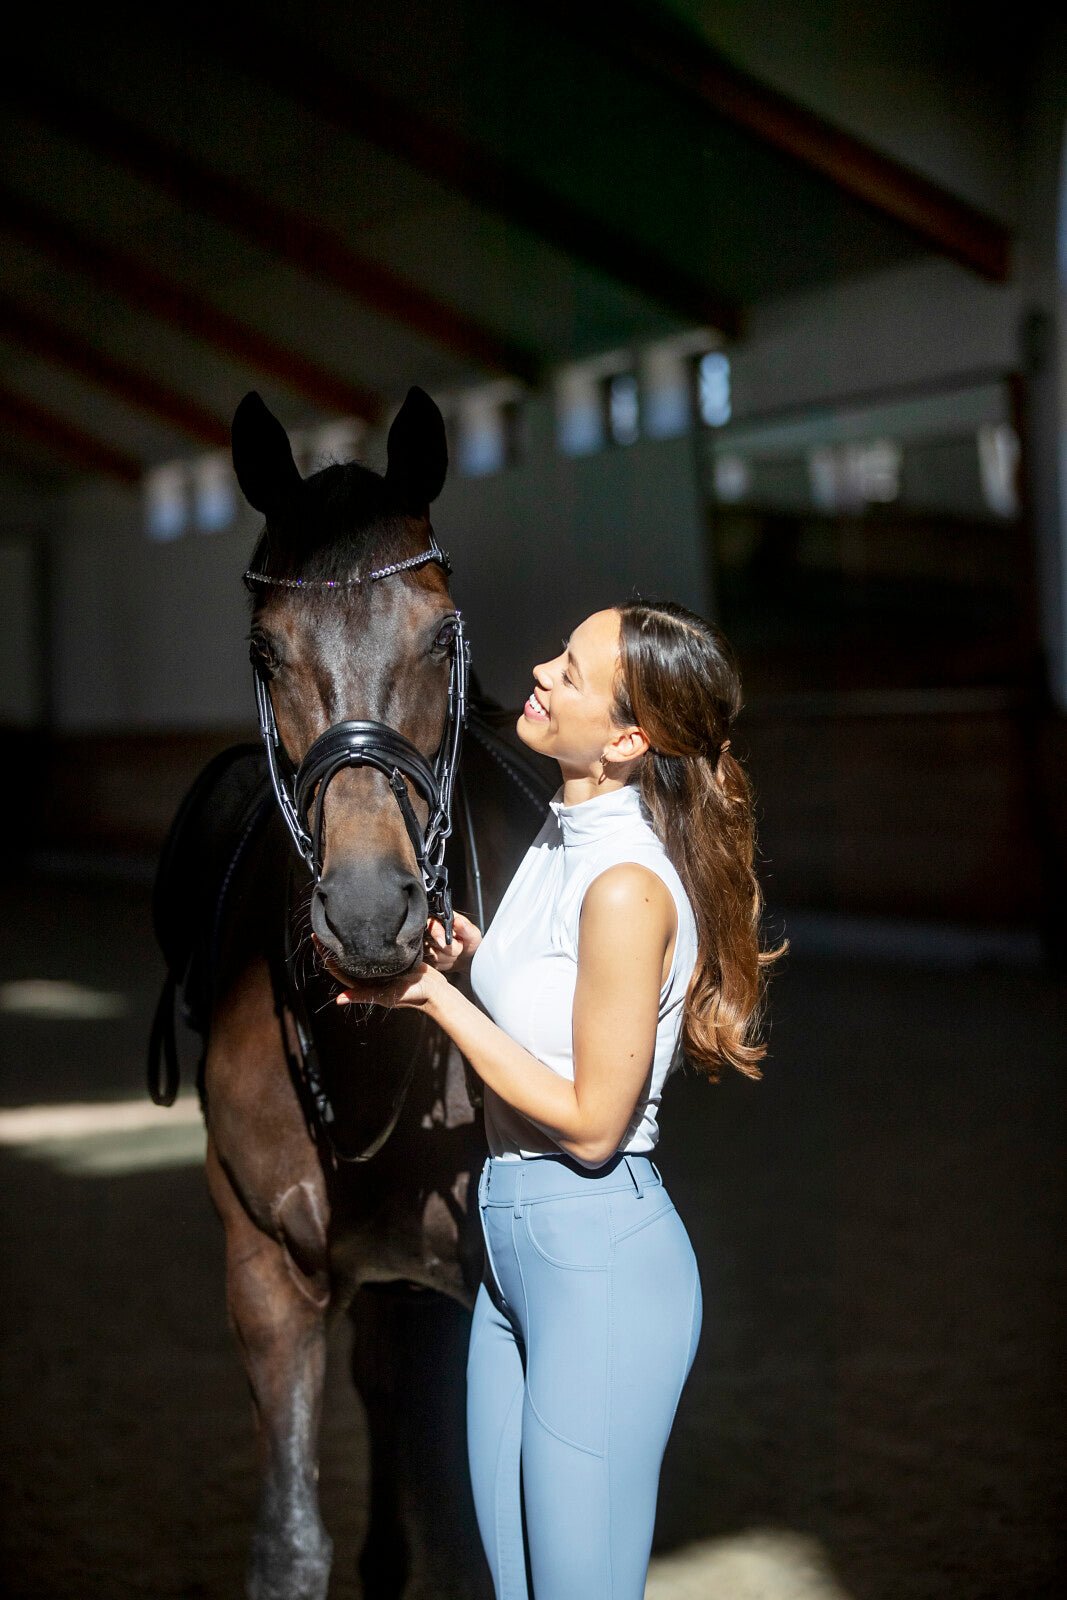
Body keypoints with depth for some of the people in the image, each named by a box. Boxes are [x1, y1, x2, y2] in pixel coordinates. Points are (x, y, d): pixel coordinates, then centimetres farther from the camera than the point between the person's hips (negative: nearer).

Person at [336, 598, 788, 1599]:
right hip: (515, 1238, 9)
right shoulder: (565, 832, 5)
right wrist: (469, 958, 0)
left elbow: (591, 1124, -20)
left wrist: (437, 995, -17)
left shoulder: (627, 888, -24)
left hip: (600, 1261, -9)